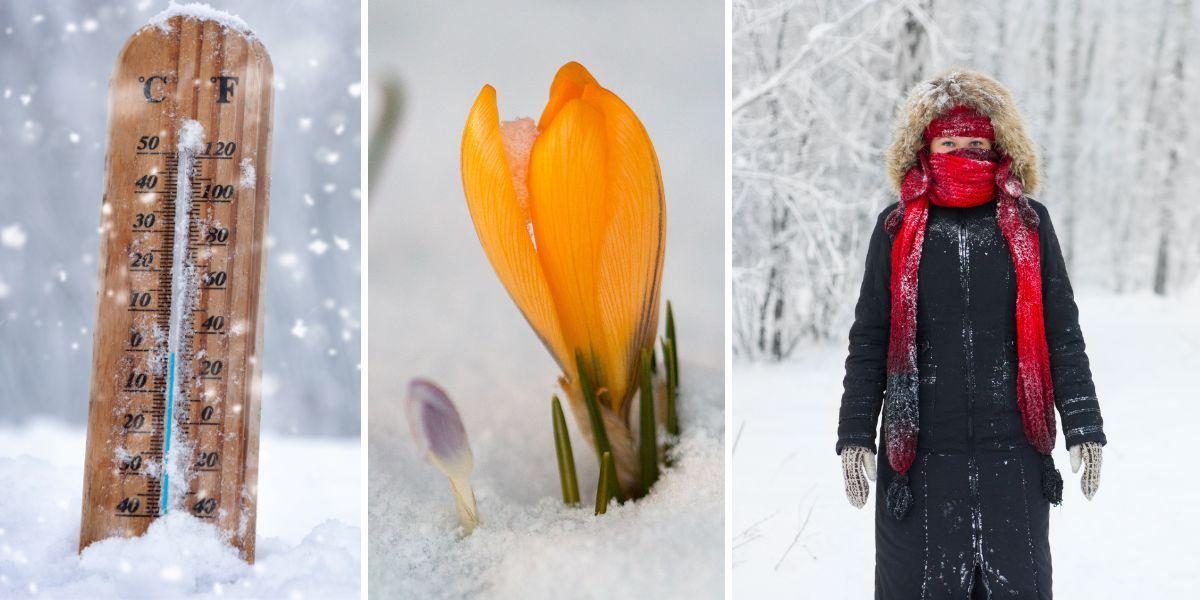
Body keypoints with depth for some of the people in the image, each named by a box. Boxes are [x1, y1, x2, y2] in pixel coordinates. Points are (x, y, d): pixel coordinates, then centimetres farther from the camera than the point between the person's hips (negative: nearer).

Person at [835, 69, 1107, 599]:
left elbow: (1062, 334, 7)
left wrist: (1083, 428, 1)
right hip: (919, 455, 0)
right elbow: (868, 341, 5)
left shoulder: (1029, 224, 5)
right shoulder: (897, 228, 4)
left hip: (1013, 453, 1)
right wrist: (855, 435, 0)